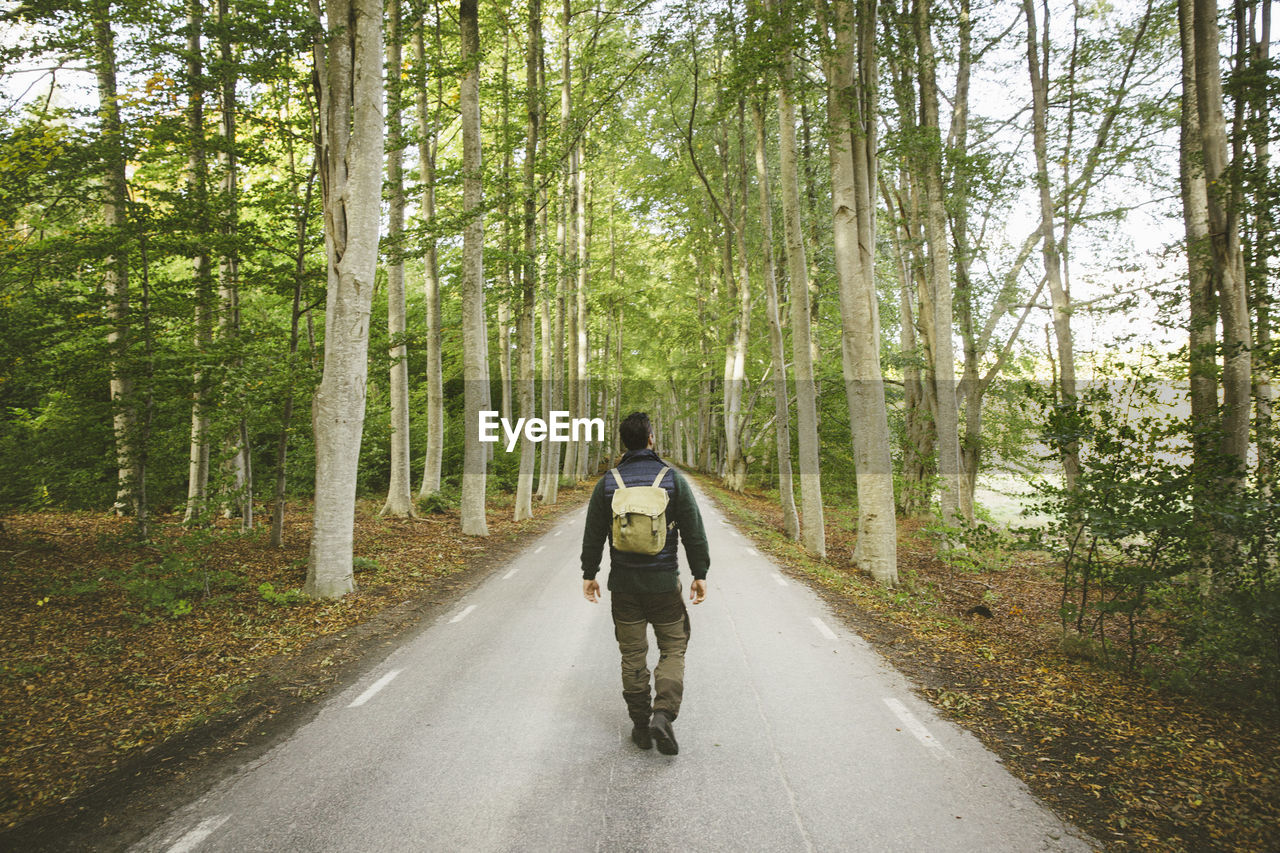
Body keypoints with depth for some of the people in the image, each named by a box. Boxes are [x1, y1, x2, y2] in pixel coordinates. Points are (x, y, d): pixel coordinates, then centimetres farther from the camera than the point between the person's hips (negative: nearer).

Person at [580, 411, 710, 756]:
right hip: (664, 584, -1)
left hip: (624, 585, 2)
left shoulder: (607, 482, -2)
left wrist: (589, 574, 14)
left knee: (633, 656, 11)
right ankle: (663, 715, -7)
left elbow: (593, 534, 3)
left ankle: (640, 726, 18)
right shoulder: (673, 479, -6)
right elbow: (694, 531, -4)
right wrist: (700, 574, 3)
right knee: (673, 650, 10)